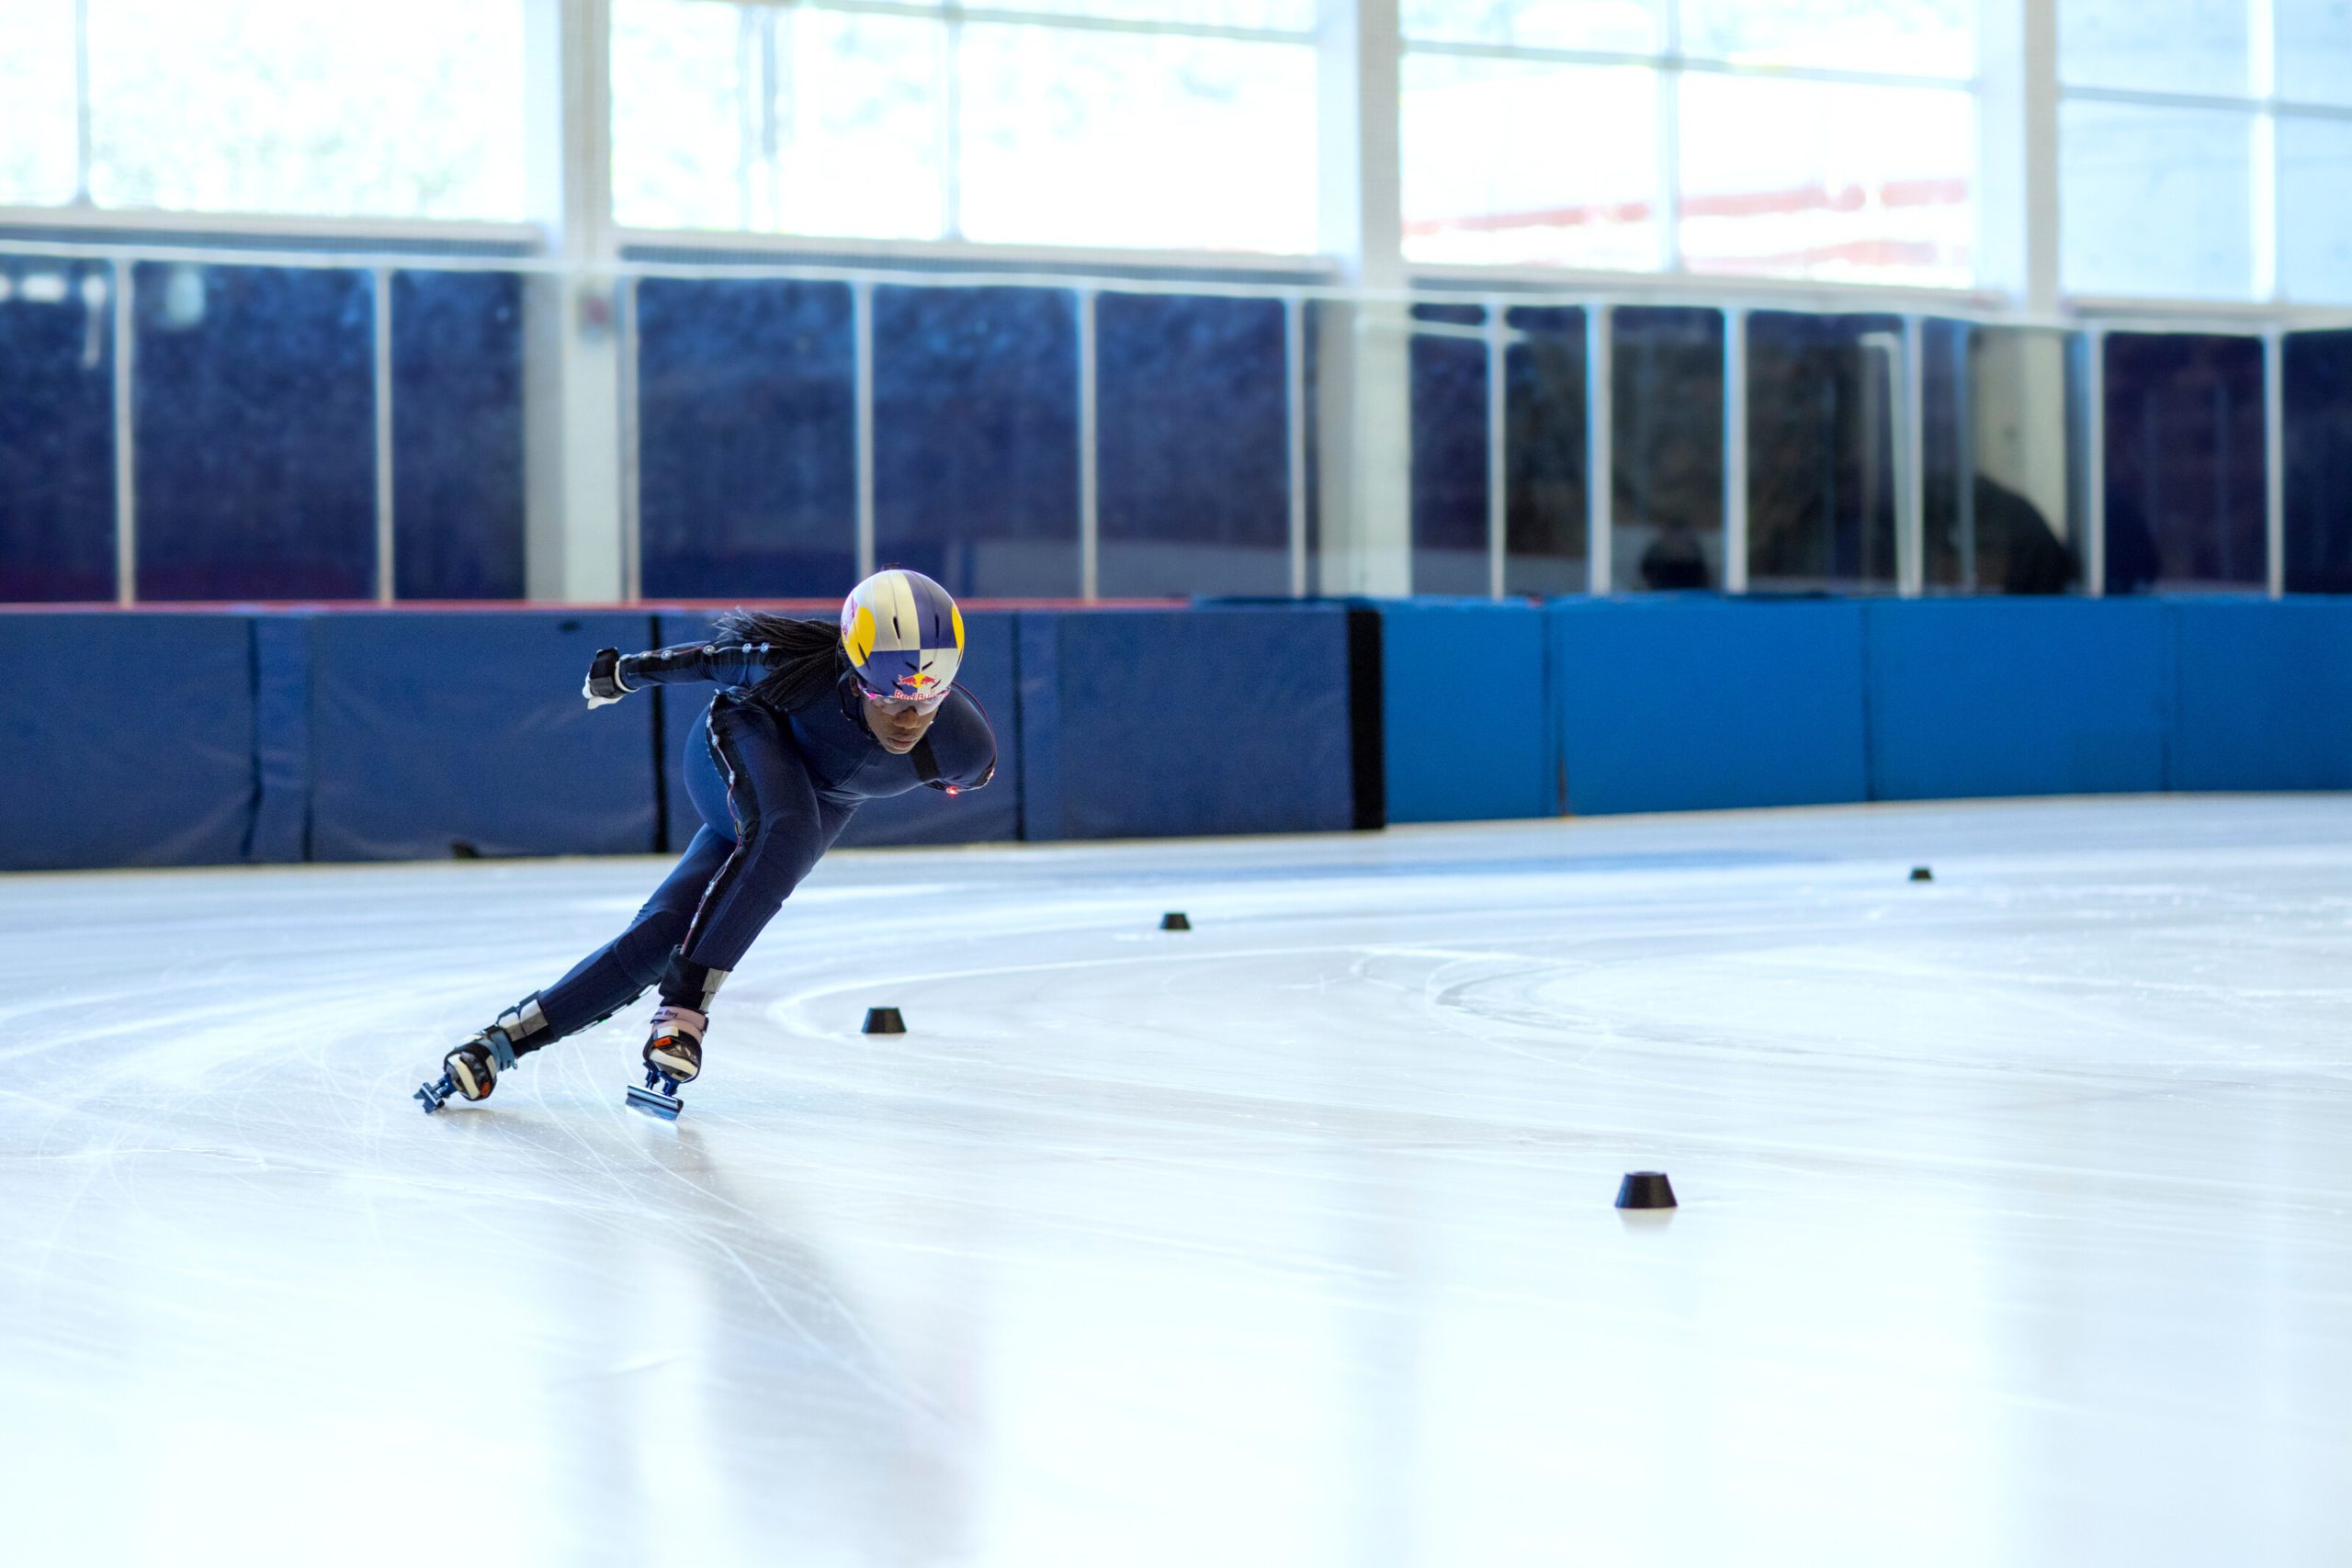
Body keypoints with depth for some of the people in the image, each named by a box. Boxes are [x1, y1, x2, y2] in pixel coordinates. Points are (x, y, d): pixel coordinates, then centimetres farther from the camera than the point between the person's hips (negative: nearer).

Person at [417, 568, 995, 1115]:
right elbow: (723, 658, -17)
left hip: (820, 801, 3)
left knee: (664, 937, -10)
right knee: (788, 830, -39)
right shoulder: (801, 669, -39)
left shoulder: (965, 745, -32)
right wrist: (628, 672, 0)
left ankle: (509, 1036, -4)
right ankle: (684, 1009, -35)